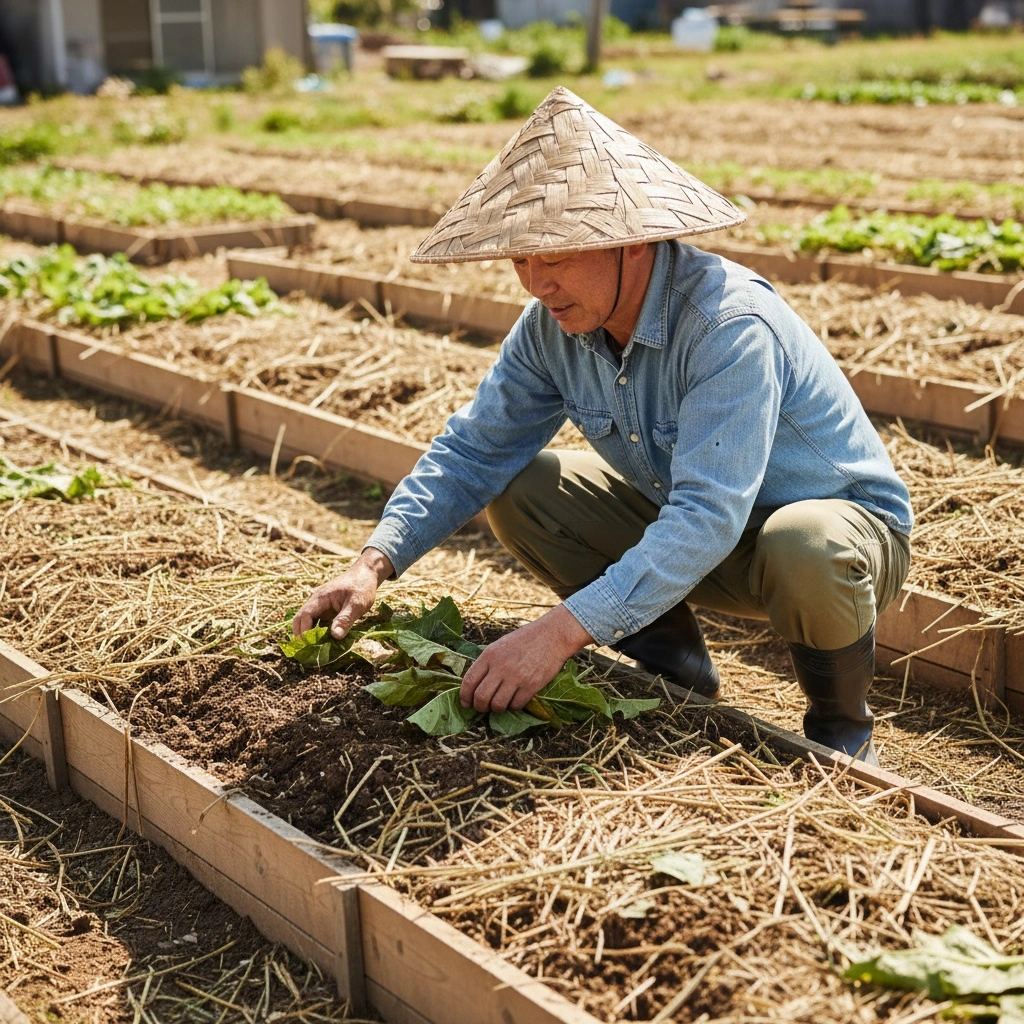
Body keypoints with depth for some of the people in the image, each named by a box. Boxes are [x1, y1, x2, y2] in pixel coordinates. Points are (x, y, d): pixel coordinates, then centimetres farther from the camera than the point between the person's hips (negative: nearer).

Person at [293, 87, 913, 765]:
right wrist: (376, 564, -19)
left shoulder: (728, 324, -34)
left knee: (804, 550, -40)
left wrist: (561, 632, -46)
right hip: (681, 518, 6)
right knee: (518, 489, -6)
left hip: (845, 518, -6)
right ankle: (675, 665, 9)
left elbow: (708, 517, -41)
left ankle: (842, 730, -7)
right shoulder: (555, 325, -12)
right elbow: (474, 449, -4)